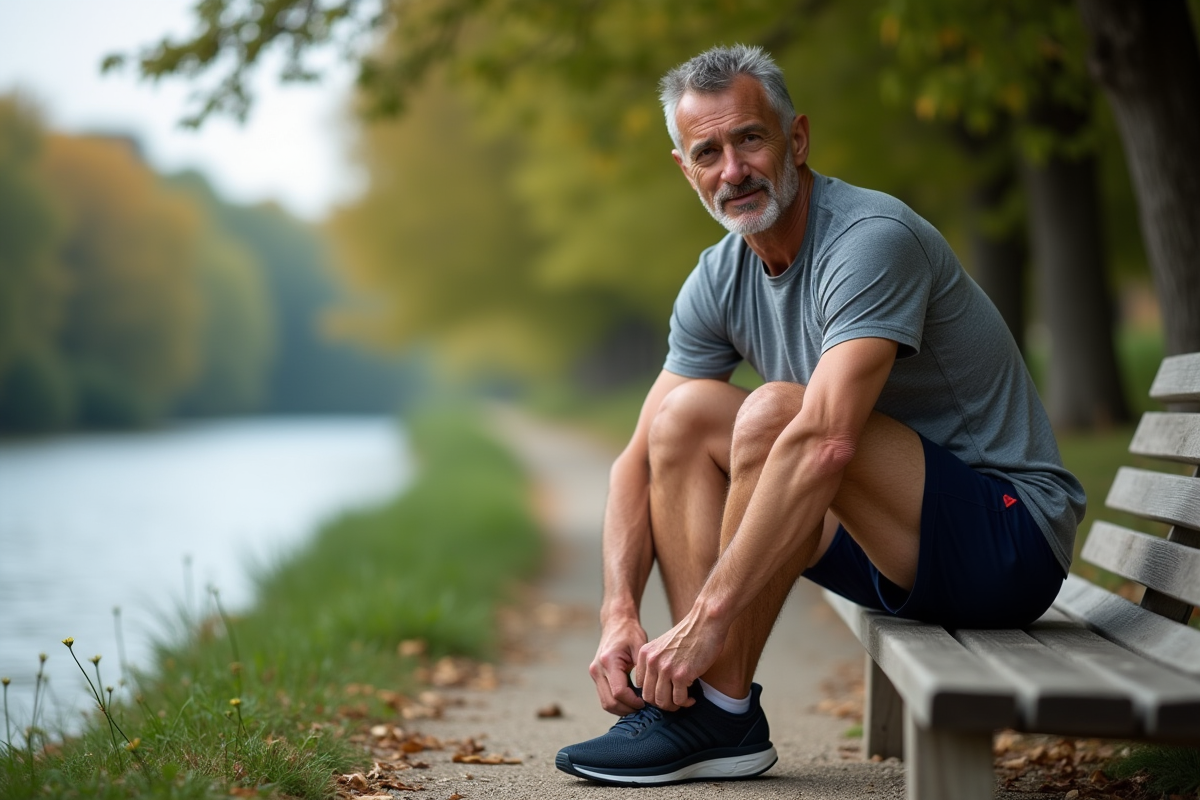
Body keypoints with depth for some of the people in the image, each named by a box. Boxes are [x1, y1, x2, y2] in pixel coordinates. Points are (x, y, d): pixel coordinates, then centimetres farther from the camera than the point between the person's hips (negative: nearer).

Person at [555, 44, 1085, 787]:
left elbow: (825, 443, -35)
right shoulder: (719, 280, 3)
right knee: (684, 414, -2)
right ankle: (690, 681, -11)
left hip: (1011, 532, -8)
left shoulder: (872, 239, -23)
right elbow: (640, 459, 3)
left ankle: (722, 711, -17)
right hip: (894, 547, 8)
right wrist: (619, 614, -12)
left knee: (774, 413, -29)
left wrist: (708, 617, -35)